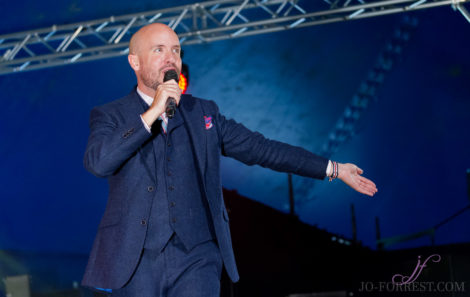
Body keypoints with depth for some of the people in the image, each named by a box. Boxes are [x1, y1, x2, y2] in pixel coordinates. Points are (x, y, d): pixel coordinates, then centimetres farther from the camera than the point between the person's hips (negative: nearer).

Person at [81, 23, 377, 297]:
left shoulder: (203, 112, 14)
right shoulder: (110, 116, 4)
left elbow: (259, 148, 15)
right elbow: (97, 163, -15)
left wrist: (333, 169, 14)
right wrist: (152, 113, -15)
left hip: (195, 259, 2)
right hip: (136, 261, -1)